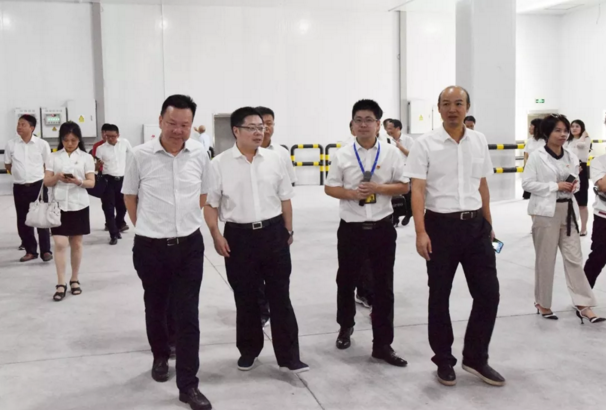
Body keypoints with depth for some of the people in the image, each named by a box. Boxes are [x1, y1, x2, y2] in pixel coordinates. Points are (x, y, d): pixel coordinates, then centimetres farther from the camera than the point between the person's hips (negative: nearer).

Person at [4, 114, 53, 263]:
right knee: (23, 220, 7)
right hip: (19, 187, 3)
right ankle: (30, 251, 18)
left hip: (38, 185, -3)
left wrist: (37, 176, 8)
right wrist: (20, 174, 11)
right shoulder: (11, 144, 0)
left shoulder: (42, 144, -6)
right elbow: (8, 165, 12)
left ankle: (46, 251, 8)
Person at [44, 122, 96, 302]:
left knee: (76, 243, 9)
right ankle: (61, 284, 1)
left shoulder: (86, 157, 2)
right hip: (59, 205, 0)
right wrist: (57, 177, -19)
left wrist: (78, 181, -22)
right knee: (60, 244, -6)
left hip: (79, 205, 0)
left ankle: (75, 280, 23)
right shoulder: (53, 157, 5)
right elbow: (46, 182, 2)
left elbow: (91, 182, -2)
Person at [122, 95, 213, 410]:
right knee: (156, 307, 18)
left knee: (188, 316, 2)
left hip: (189, 245, 1)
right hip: (151, 247, 0)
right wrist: (146, 227, 10)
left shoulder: (199, 154, -5)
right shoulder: (140, 155, -10)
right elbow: (130, 196, 4)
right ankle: (160, 357, 45)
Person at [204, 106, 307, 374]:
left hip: (274, 233, 2)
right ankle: (248, 351, 29)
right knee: (245, 298, 11)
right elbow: (210, 204, -1)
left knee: (280, 296, 5)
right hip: (239, 236, -1)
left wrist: (288, 231, 9)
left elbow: (285, 199, 10)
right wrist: (216, 236, -9)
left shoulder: (274, 159, 4)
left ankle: (289, 356, 14)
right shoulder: (220, 164, -3)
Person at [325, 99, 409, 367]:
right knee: (346, 281, 15)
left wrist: (379, 188, -15)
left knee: (383, 287, 5)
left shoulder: (392, 153, -1)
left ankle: (382, 345, 17)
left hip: (382, 227, 0)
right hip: (351, 228, 0)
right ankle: (345, 327, 42)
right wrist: (351, 193, -15)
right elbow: (330, 188, 3)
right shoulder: (342, 154, -1)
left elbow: (403, 186, 2)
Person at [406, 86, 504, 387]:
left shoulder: (479, 141, 7)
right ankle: (444, 360, 26)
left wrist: (489, 224, 16)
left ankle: (476, 358, 24)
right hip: (441, 225, -3)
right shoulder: (425, 144, -6)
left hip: (476, 225, 4)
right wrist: (421, 232, -19)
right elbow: (417, 190, -10)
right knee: (439, 296, 8)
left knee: (488, 293, 5)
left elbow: (482, 185, 14)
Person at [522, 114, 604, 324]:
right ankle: (542, 303, 20)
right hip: (546, 212, -5)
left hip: (568, 211, 5)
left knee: (574, 257, 4)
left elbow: (576, 181, 19)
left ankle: (582, 305, 8)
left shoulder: (572, 157, 8)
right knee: (546, 260, 5)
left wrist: (574, 186, -5)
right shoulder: (536, 156, -9)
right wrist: (556, 186, -17)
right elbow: (527, 183, -12)